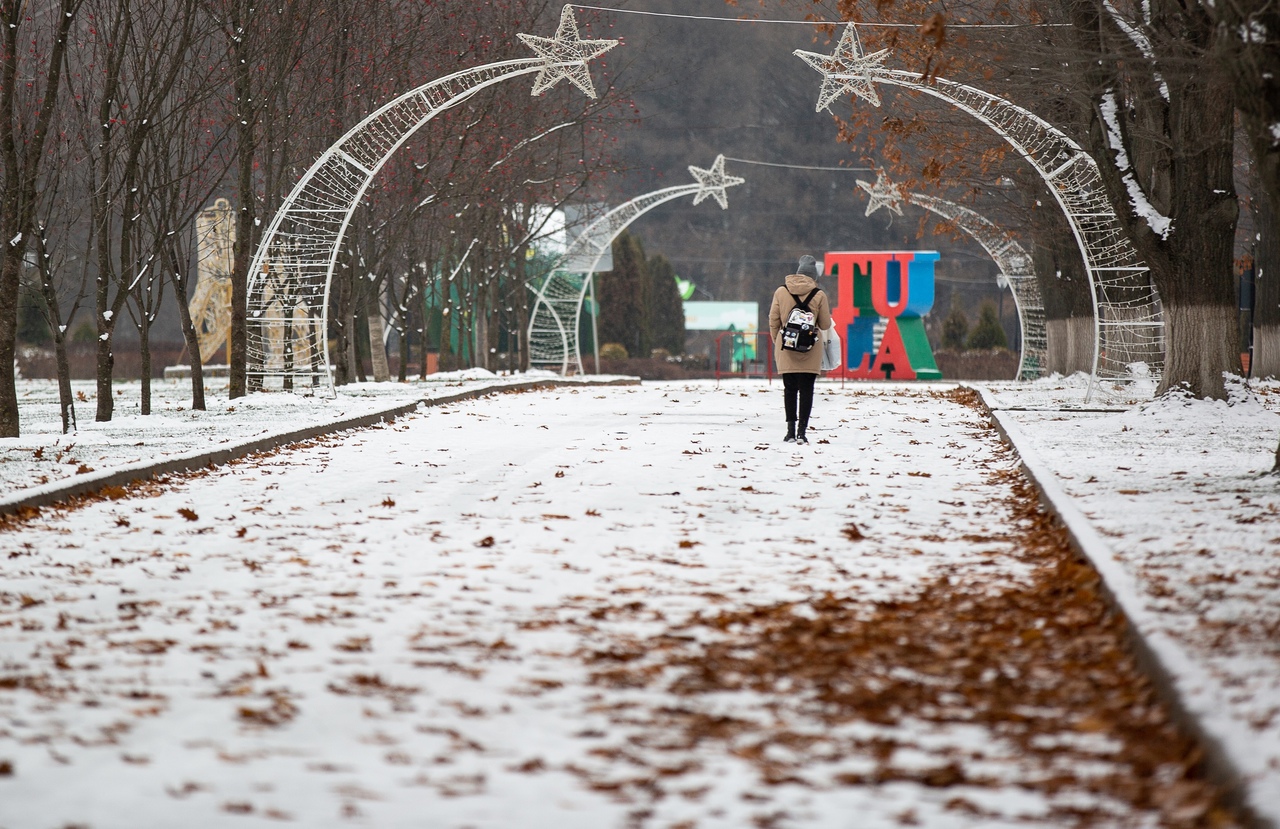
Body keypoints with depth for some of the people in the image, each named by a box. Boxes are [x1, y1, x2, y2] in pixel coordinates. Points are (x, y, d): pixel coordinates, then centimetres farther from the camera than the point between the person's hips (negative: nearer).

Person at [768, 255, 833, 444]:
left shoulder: (781, 292, 0)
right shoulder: (819, 295, -5)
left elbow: (773, 321, 3)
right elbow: (825, 325, 0)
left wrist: (777, 342, 17)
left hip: (786, 348, 2)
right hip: (811, 350, -2)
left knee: (790, 388, 9)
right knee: (806, 389, 1)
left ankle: (791, 430, 8)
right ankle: (802, 431, -4)